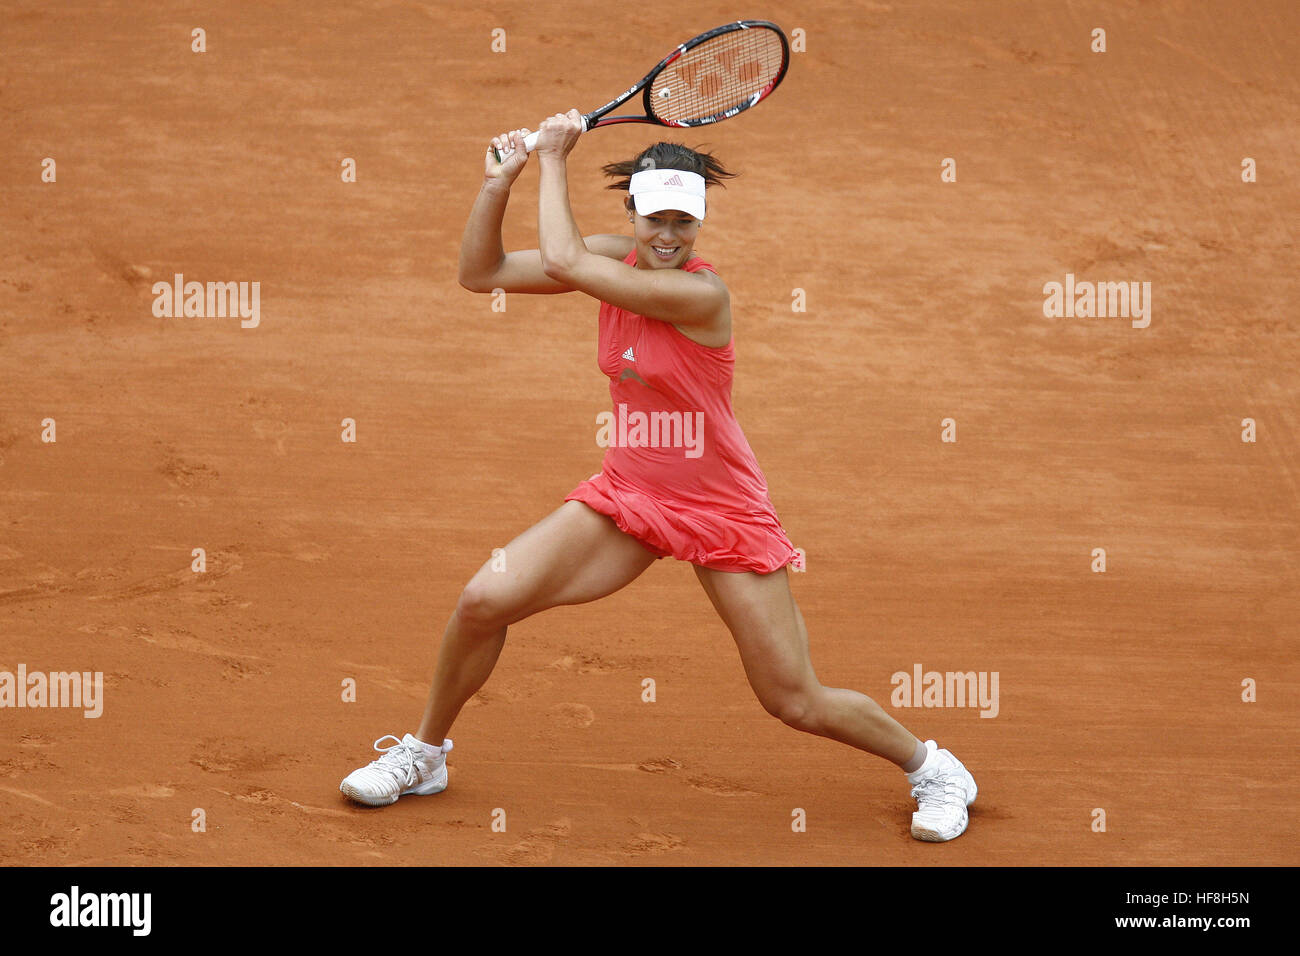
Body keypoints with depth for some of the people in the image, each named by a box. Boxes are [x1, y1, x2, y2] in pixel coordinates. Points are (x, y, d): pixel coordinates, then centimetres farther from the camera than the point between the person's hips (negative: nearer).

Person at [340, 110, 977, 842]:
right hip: (628, 495, 6)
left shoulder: (702, 292, -24)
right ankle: (424, 755, 17)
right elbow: (482, 274, 2)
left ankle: (933, 768, 22)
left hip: (722, 510, -6)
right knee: (483, 602, -8)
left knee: (797, 703, -4)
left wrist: (554, 160, -15)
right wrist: (498, 184, -11)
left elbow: (563, 260, -27)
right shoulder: (616, 259, -2)